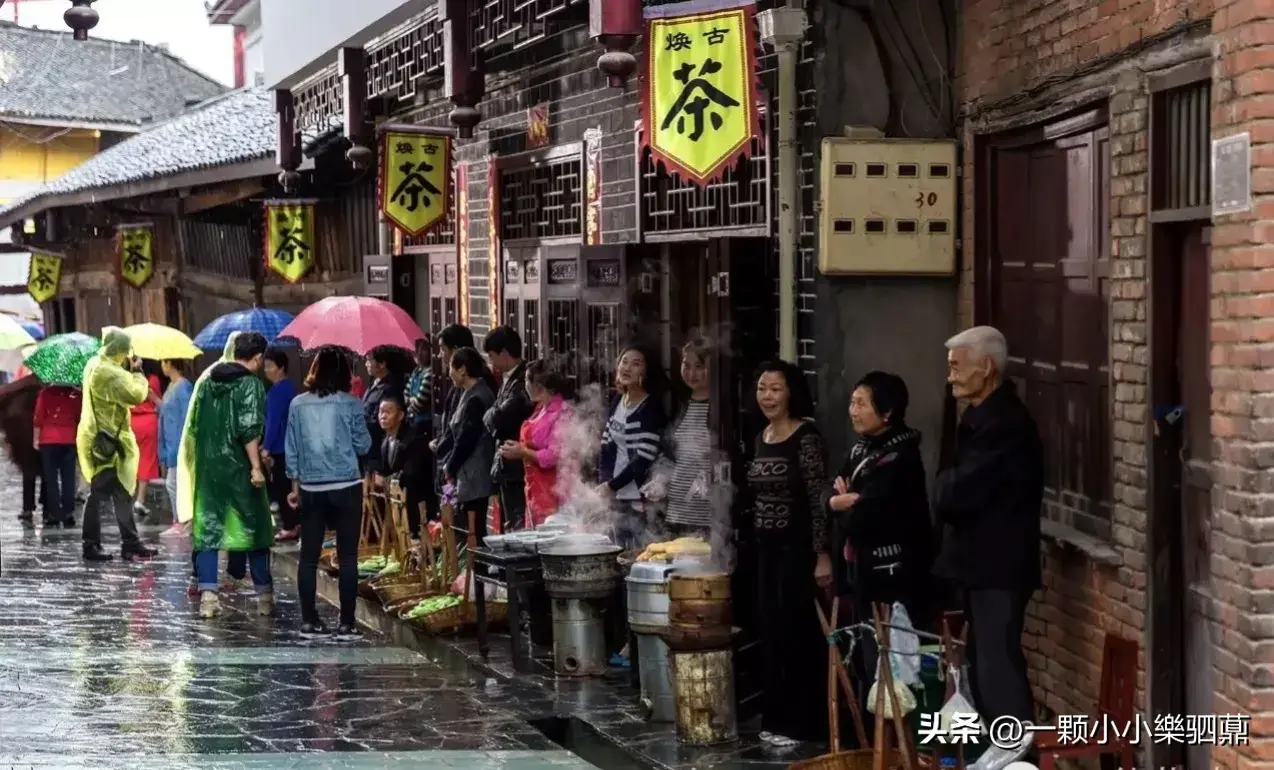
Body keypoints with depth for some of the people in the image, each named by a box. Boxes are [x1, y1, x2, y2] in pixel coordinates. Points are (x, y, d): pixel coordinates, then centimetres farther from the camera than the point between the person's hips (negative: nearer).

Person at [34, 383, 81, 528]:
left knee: (51, 478, 4)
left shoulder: (45, 392, -5)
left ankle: (54, 514, 0)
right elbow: (80, 417, 5)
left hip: (48, 440, -1)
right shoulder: (76, 394, 0)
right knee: (68, 478, 4)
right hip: (69, 440, 1)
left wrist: (36, 438, 3)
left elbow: (39, 417, -5)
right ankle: (68, 515, 0)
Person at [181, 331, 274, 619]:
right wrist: (256, 466, -17)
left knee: (207, 528, 6)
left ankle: (208, 595, -1)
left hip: (208, 466, 5)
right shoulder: (251, 384, -9)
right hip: (238, 467, -5)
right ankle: (264, 596, 10)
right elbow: (249, 429, -18)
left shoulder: (208, 381, 9)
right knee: (254, 528, 6)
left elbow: (194, 425, 13)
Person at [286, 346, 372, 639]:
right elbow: (363, 445, 0)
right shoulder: (350, 404, -6)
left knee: (309, 556, 9)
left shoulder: (298, 404, 2)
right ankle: (346, 624, 0)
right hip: (346, 487, -2)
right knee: (347, 557, 1)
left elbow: (291, 449, 6)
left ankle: (309, 621, 10)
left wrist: (295, 486, 15)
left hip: (311, 489, 2)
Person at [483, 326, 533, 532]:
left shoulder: (521, 382, -18)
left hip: (516, 468, -10)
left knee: (518, 527, -8)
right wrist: (493, 416, -3)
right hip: (508, 468, 10)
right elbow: (494, 421, 16)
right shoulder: (508, 379, 14)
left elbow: (498, 419, -23)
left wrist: (489, 415, -4)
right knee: (511, 526, 16)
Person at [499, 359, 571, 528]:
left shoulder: (561, 413, -16)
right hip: (536, 491, 9)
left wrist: (523, 452, -14)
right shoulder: (541, 410, 13)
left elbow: (554, 456, -21)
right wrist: (519, 447, 7)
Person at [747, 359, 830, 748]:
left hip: (798, 548, -8)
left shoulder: (806, 438, -12)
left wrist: (823, 556, -19)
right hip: (767, 549, 8)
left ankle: (801, 723, 2)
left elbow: (819, 501, -16)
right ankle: (776, 719, 18)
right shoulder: (760, 439, 11)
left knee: (798, 633, -5)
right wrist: (746, 547, 17)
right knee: (771, 634, 10)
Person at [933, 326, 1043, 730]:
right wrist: (949, 488, -4)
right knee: (985, 665, 15)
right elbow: (967, 488, 16)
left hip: (999, 566, -11)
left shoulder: (1003, 423, -21)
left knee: (998, 668, -9)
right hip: (985, 563, 11)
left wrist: (944, 484, -5)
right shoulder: (986, 416, 14)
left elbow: (956, 494, -24)